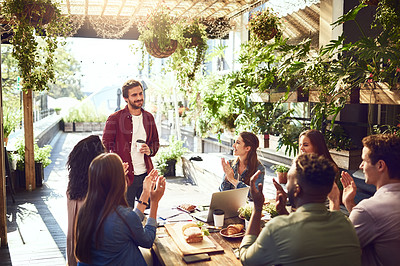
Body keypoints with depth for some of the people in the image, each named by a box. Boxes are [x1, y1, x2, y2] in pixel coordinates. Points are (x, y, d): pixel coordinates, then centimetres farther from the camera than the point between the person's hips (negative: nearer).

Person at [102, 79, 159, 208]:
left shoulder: (148, 117, 8)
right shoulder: (114, 119, -7)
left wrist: (150, 150, -2)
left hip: (146, 174, 5)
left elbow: (156, 141, 20)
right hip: (125, 176, -4)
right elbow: (105, 148, -4)